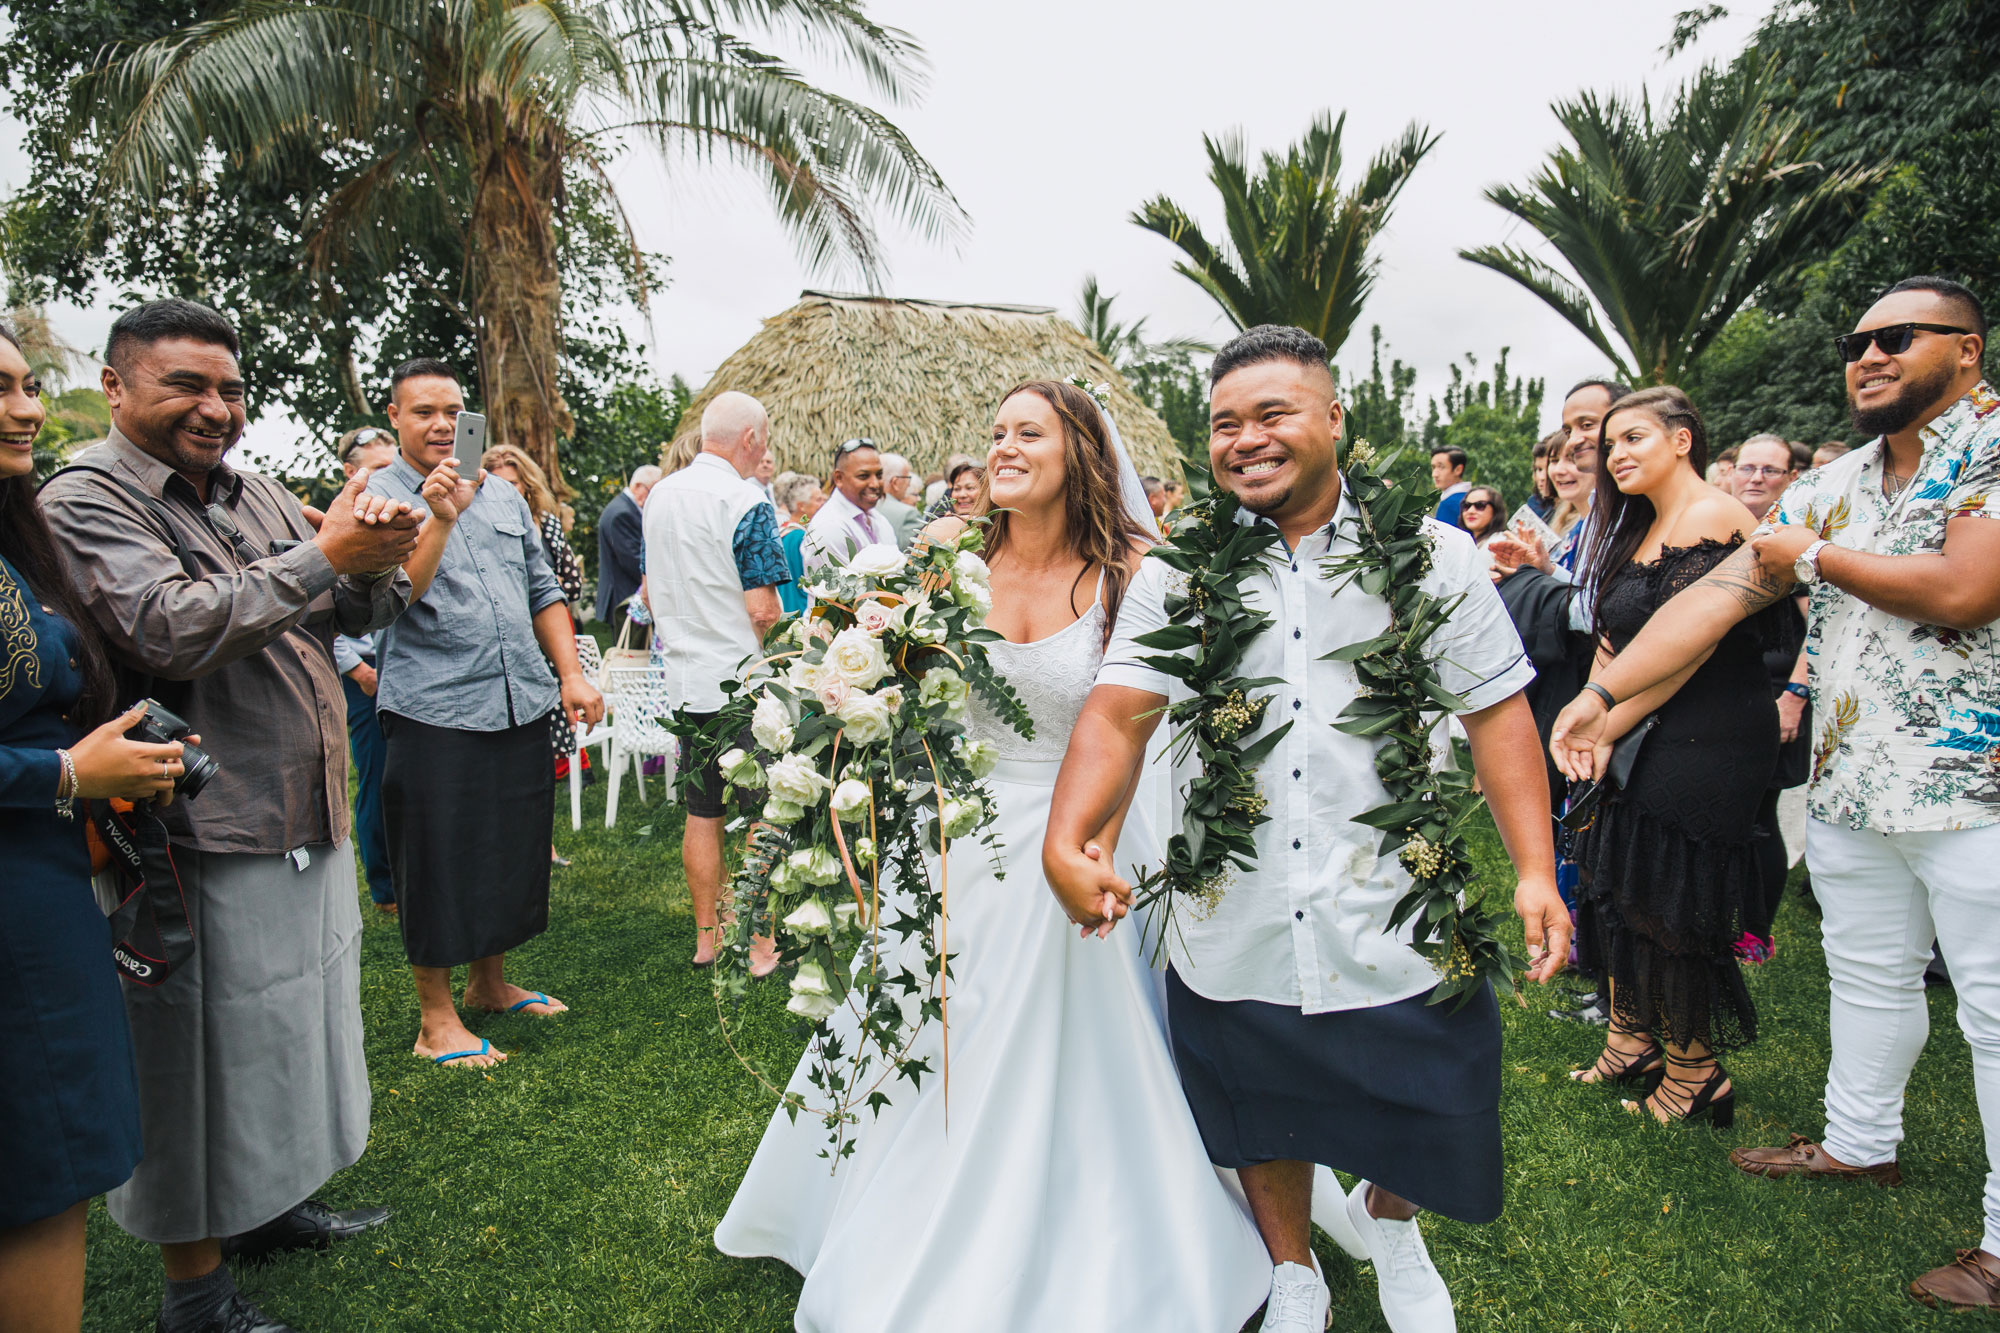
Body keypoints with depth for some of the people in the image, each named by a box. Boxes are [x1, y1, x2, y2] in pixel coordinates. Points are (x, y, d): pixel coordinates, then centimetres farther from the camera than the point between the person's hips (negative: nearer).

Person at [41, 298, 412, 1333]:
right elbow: (173, 630, -25)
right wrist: (324, 556, -25)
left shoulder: (257, 495, 10)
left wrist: (380, 556, -12)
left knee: (287, 1027, 21)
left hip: (307, 819, 8)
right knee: (207, 1055, 6)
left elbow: (360, 612, 10)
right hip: (205, 840, -7)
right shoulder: (87, 499, -11)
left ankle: (267, 1206, 42)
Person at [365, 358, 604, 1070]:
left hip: (522, 706, 6)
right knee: (439, 865, 3)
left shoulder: (504, 496, 15)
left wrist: (571, 673, 9)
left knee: (514, 850, 16)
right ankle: (436, 1019, 18)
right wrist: (438, 519, -26)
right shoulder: (376, 497, -3)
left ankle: (490, 983, 35)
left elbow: (543, 591, 18)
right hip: (434, 712, -6)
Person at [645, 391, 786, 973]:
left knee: (702, 812, 13)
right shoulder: (746, 501, -14)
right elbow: (762, 608, -18)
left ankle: (707, 936, 23)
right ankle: (762, 944, 10)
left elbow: (649, 590, 17)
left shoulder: (659, 495, 9)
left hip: (685, 680, 7)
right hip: (741, 681, -7)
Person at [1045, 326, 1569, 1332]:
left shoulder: (1429, 555, -3)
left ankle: (1385, 1220, 51)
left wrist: (1536, 871, -9)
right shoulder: (1178, 574, -1)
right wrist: (1066, 838, -23)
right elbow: (1117, 714, -7)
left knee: (1426, 1120, 13)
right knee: (1265, 1121, 20)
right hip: (1236, 934, 1)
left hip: (1394, 926, -1)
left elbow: (1496, 714, -1)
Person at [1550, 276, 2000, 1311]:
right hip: (1852, 788, 7)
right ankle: (1860, 1143, 39)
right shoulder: (1829, 487, 11)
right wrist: (1599, 694, -3)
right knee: (1866, 977, 20)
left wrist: (1816, 557, -7)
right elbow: (1714, 597, 5)